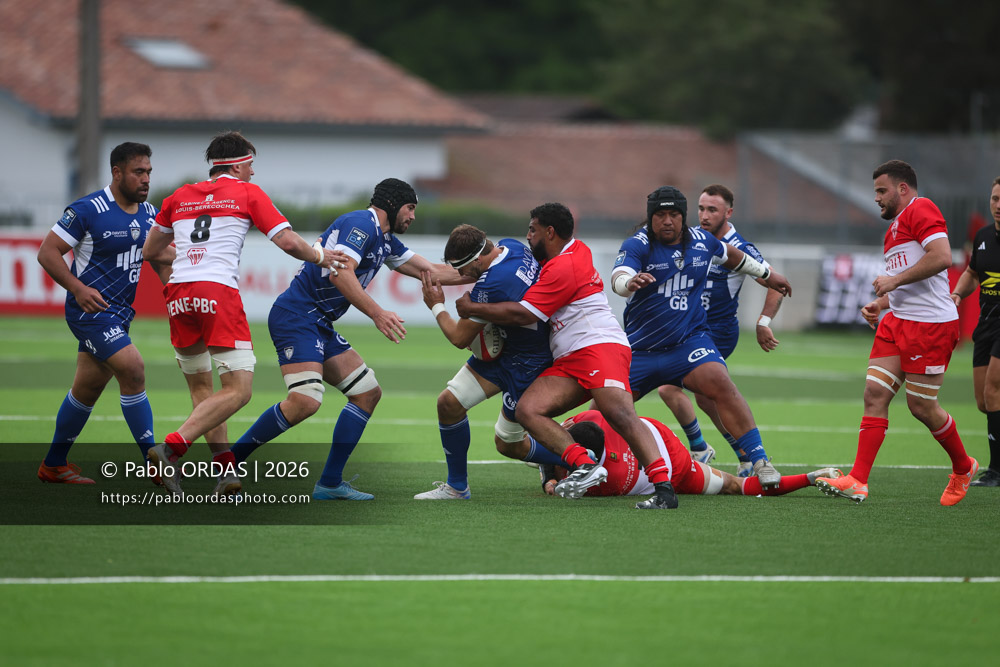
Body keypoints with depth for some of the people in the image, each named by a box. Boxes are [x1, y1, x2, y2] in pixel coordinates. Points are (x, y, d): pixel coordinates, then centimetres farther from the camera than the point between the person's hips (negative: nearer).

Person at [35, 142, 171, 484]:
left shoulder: (150, 213, 7)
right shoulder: (87, 210, -14)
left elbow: (160, 258, 20)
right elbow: (47, 252, -11)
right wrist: (78, 288, -22)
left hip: (119, 313, 8)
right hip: (90, 310, -8)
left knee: (87, 389, 13)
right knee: (133, 369, -20)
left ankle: (53, 465, 26)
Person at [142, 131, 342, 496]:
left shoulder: (179, 197, 19)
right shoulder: (248, 193, 7)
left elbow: (150, 250, 25)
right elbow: (288, 242, 1)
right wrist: (319, 256, 20)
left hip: (178, 294, 6)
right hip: (219, 294, -6)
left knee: (200, 387, 17)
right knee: (239, 390, -6)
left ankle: (226, 467, 7)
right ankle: (171, 447, -21)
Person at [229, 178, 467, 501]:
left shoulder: (385, 241, 21)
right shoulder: (361, 224, -10)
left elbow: (433, 272, 28)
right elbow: (340, 273, -23)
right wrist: (377, 313, -29)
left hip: (320, 326, 11)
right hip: (295, 316, -11)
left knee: (368, 392, 8)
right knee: (305, 401, -25)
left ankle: (330, 483, 6)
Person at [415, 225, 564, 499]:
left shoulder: (490, 285, -31)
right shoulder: (510, 246, -6)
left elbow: (459, 338, -19)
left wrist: (437, 306, -2)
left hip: (527, 364, -9)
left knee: (508, 445, 4)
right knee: (449, 403, -1)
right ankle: (456, 487, 11)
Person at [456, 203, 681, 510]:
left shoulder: (563, 268, -10)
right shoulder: (577, 249, 20)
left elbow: (522, 314, -12)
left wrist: (471, 308, 1)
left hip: (599, 345, -10)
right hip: (568, 360, 10)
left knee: (619, 414, -29)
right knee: (527, 410, -10)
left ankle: (663, 487, -35)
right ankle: (584, 464, -24)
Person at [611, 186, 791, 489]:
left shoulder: (701, 242, 4)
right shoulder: (637, 245, -10)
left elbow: (731, 255, 27)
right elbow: (618, 277, -30)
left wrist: (766, 274, 37)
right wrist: (629, 282, -54)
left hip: (689, 339, 1)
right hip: (640, 347, -1)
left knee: (720, 384, -24)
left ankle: (759, 462, -21)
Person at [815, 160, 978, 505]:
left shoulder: (921, 209, -8)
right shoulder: (895, 226, 23)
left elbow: (941, 257, -22)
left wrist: (894, 280, -16)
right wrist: (879, 304, 14)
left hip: (930, 324, -9)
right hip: (897, 322, 9)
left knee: (921, 406, -3)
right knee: (875, 392, -3)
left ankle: (963, 468, 20)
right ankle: (858, 480, -8)